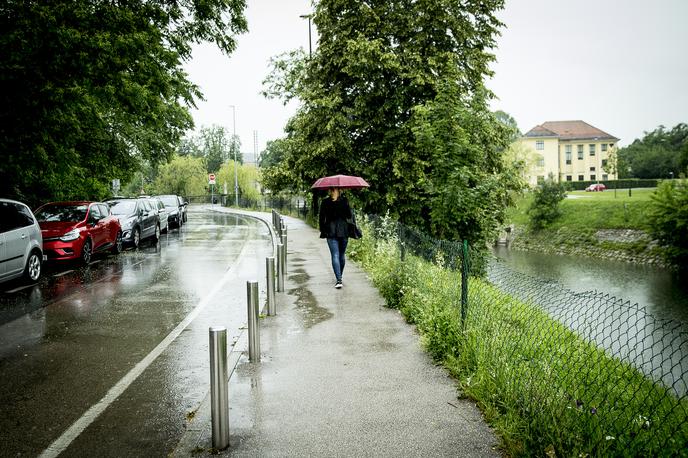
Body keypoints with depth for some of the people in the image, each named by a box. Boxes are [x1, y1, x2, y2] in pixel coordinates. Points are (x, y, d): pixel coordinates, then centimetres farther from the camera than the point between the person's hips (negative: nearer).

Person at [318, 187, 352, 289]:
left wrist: (322, 230, 10)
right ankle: (339, 276, 29)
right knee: (342, 255, 15)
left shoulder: (325, 202, -2)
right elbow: (349, 216, -2)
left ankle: (339, 280, -18)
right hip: (343, 232, 1)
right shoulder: (344, 201, -3)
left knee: (335, 255, -5)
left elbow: (321, 218, 1)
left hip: (331, 232, -1)